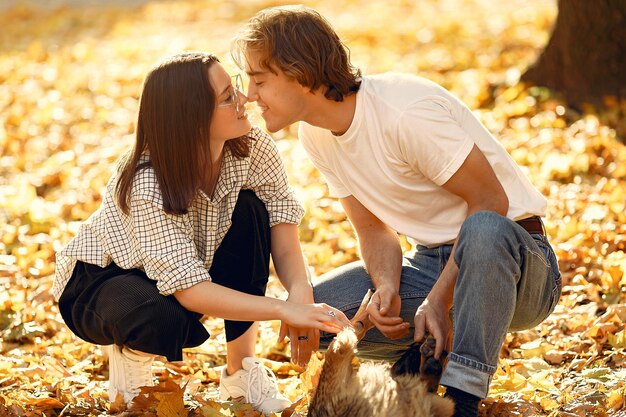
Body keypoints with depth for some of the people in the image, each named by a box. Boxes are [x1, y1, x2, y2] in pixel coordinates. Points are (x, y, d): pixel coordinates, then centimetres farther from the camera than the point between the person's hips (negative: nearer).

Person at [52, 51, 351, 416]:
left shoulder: (252, 148, -20)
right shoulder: (148, 184, -35)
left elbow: (282, 221, -20)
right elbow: (189, 290, -40)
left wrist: (300, 291, -41)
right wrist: (285, 309, -47)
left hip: (188, 263, 6)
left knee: (250, 211, -22)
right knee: (169, 320, -40)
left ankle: (242, 372, -9)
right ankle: (130, 350, 0)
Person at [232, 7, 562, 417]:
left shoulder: (403, 110, -25)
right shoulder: (315, 133, 0)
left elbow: (490, 201, -21)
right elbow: (374, 229, 3)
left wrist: (438, 300, -24)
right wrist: (387, 290, -18)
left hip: (510, 248, -6)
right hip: (434, 261, 7)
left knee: (484, 232, -42)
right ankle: (431, 354, 7)